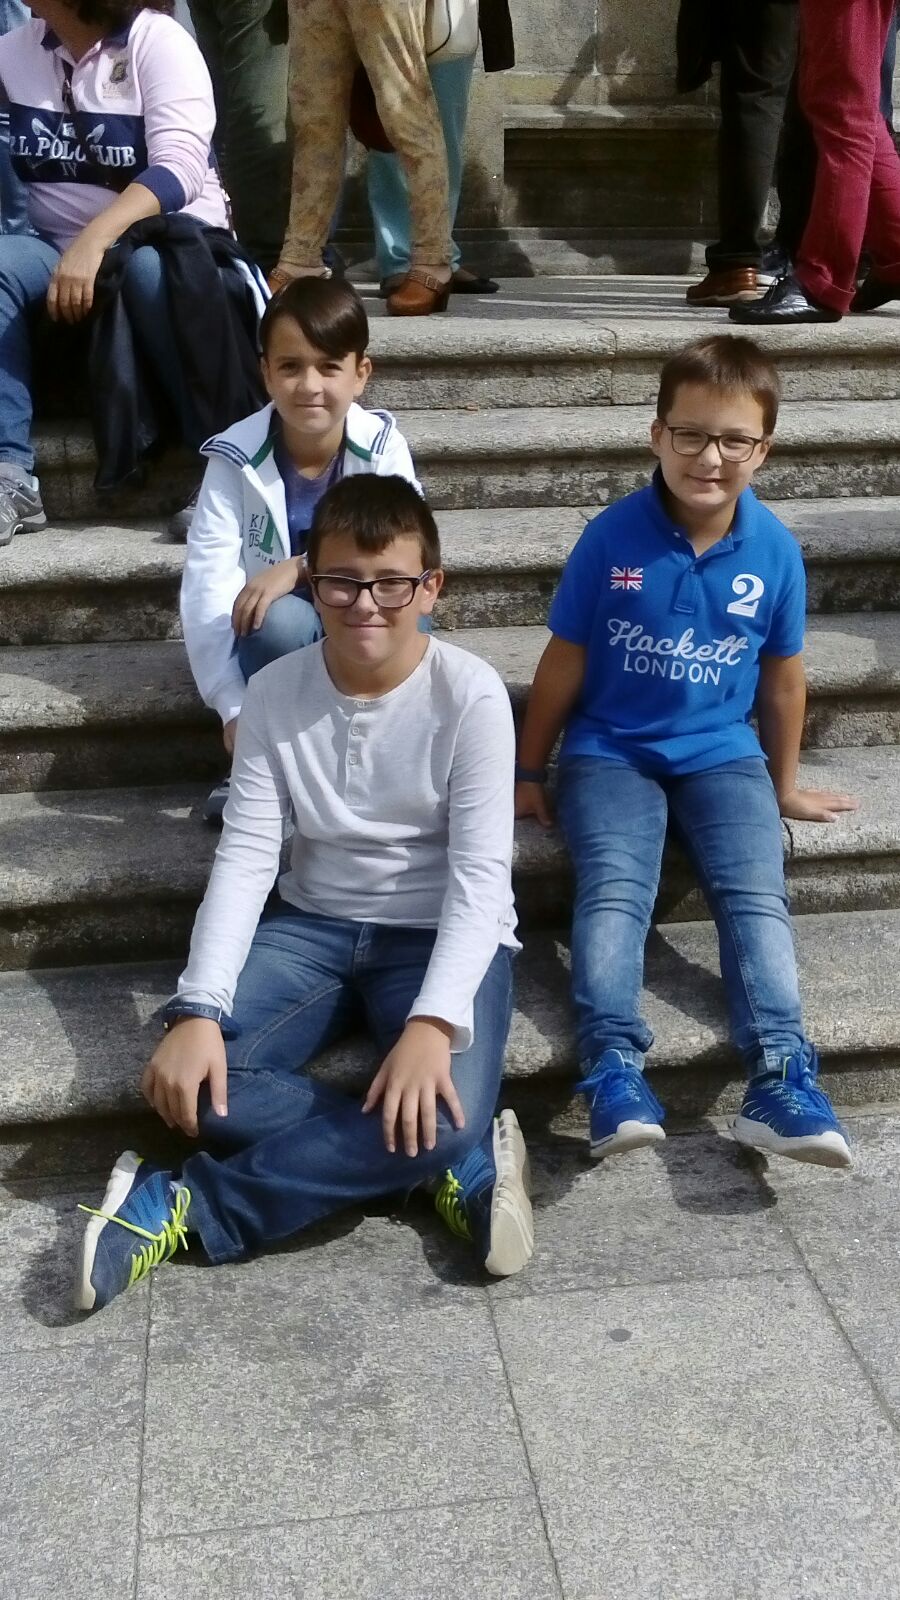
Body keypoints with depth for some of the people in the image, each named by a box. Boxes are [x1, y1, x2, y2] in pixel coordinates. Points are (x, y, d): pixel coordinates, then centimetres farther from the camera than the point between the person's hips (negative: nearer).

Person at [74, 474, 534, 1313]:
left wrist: (433, 1020, -33)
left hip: (440, 934, -3)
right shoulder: (274, 693, -5)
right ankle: (462, 1164, -14)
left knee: (436, 1114, -31)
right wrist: (199, 1010, -23)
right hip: (312, 923, 3)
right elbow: (244, 856, -9)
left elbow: (480, 875, -18)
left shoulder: (471, 695, -14)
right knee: (192, 1080, -22)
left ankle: (186, 1207, -14)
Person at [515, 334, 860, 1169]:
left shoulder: (775, 550, -4)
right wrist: (527, 773, 7)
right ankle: (614, 1068, -38)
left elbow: (781, 675, 9)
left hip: (722, 751, 2)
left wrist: (785, 783, 17)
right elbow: (565, 663, 0)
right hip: (610, 750, -1)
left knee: (756, 894, -20)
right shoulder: (612, 537, -9)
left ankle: (779, 1074, -31)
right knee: (613, 891, -25)